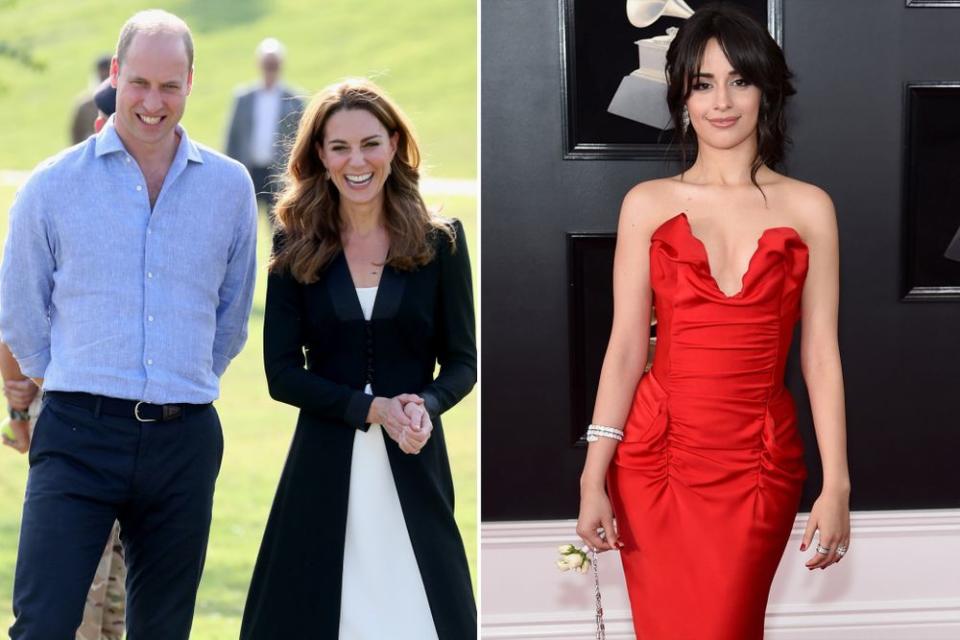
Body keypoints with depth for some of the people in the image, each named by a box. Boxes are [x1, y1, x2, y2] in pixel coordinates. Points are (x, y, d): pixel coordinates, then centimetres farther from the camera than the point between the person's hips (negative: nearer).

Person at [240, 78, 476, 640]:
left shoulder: (440, 241, 2)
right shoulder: (296, 248, 2)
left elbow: (462, 360, 5)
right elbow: (282, 373, -1)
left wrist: (425, 405, -16)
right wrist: (371, 408, -15)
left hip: (413, 464, 0)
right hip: (326, 465, 0)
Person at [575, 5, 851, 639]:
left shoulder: (808, 207, 3)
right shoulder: (648, 204, 4)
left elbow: (821, 355, 1)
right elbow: (625, 346, 2)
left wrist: (837, 487, -4)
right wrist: (593, 477, -4)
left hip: (759, 461, 0)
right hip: (656, 451, 0)